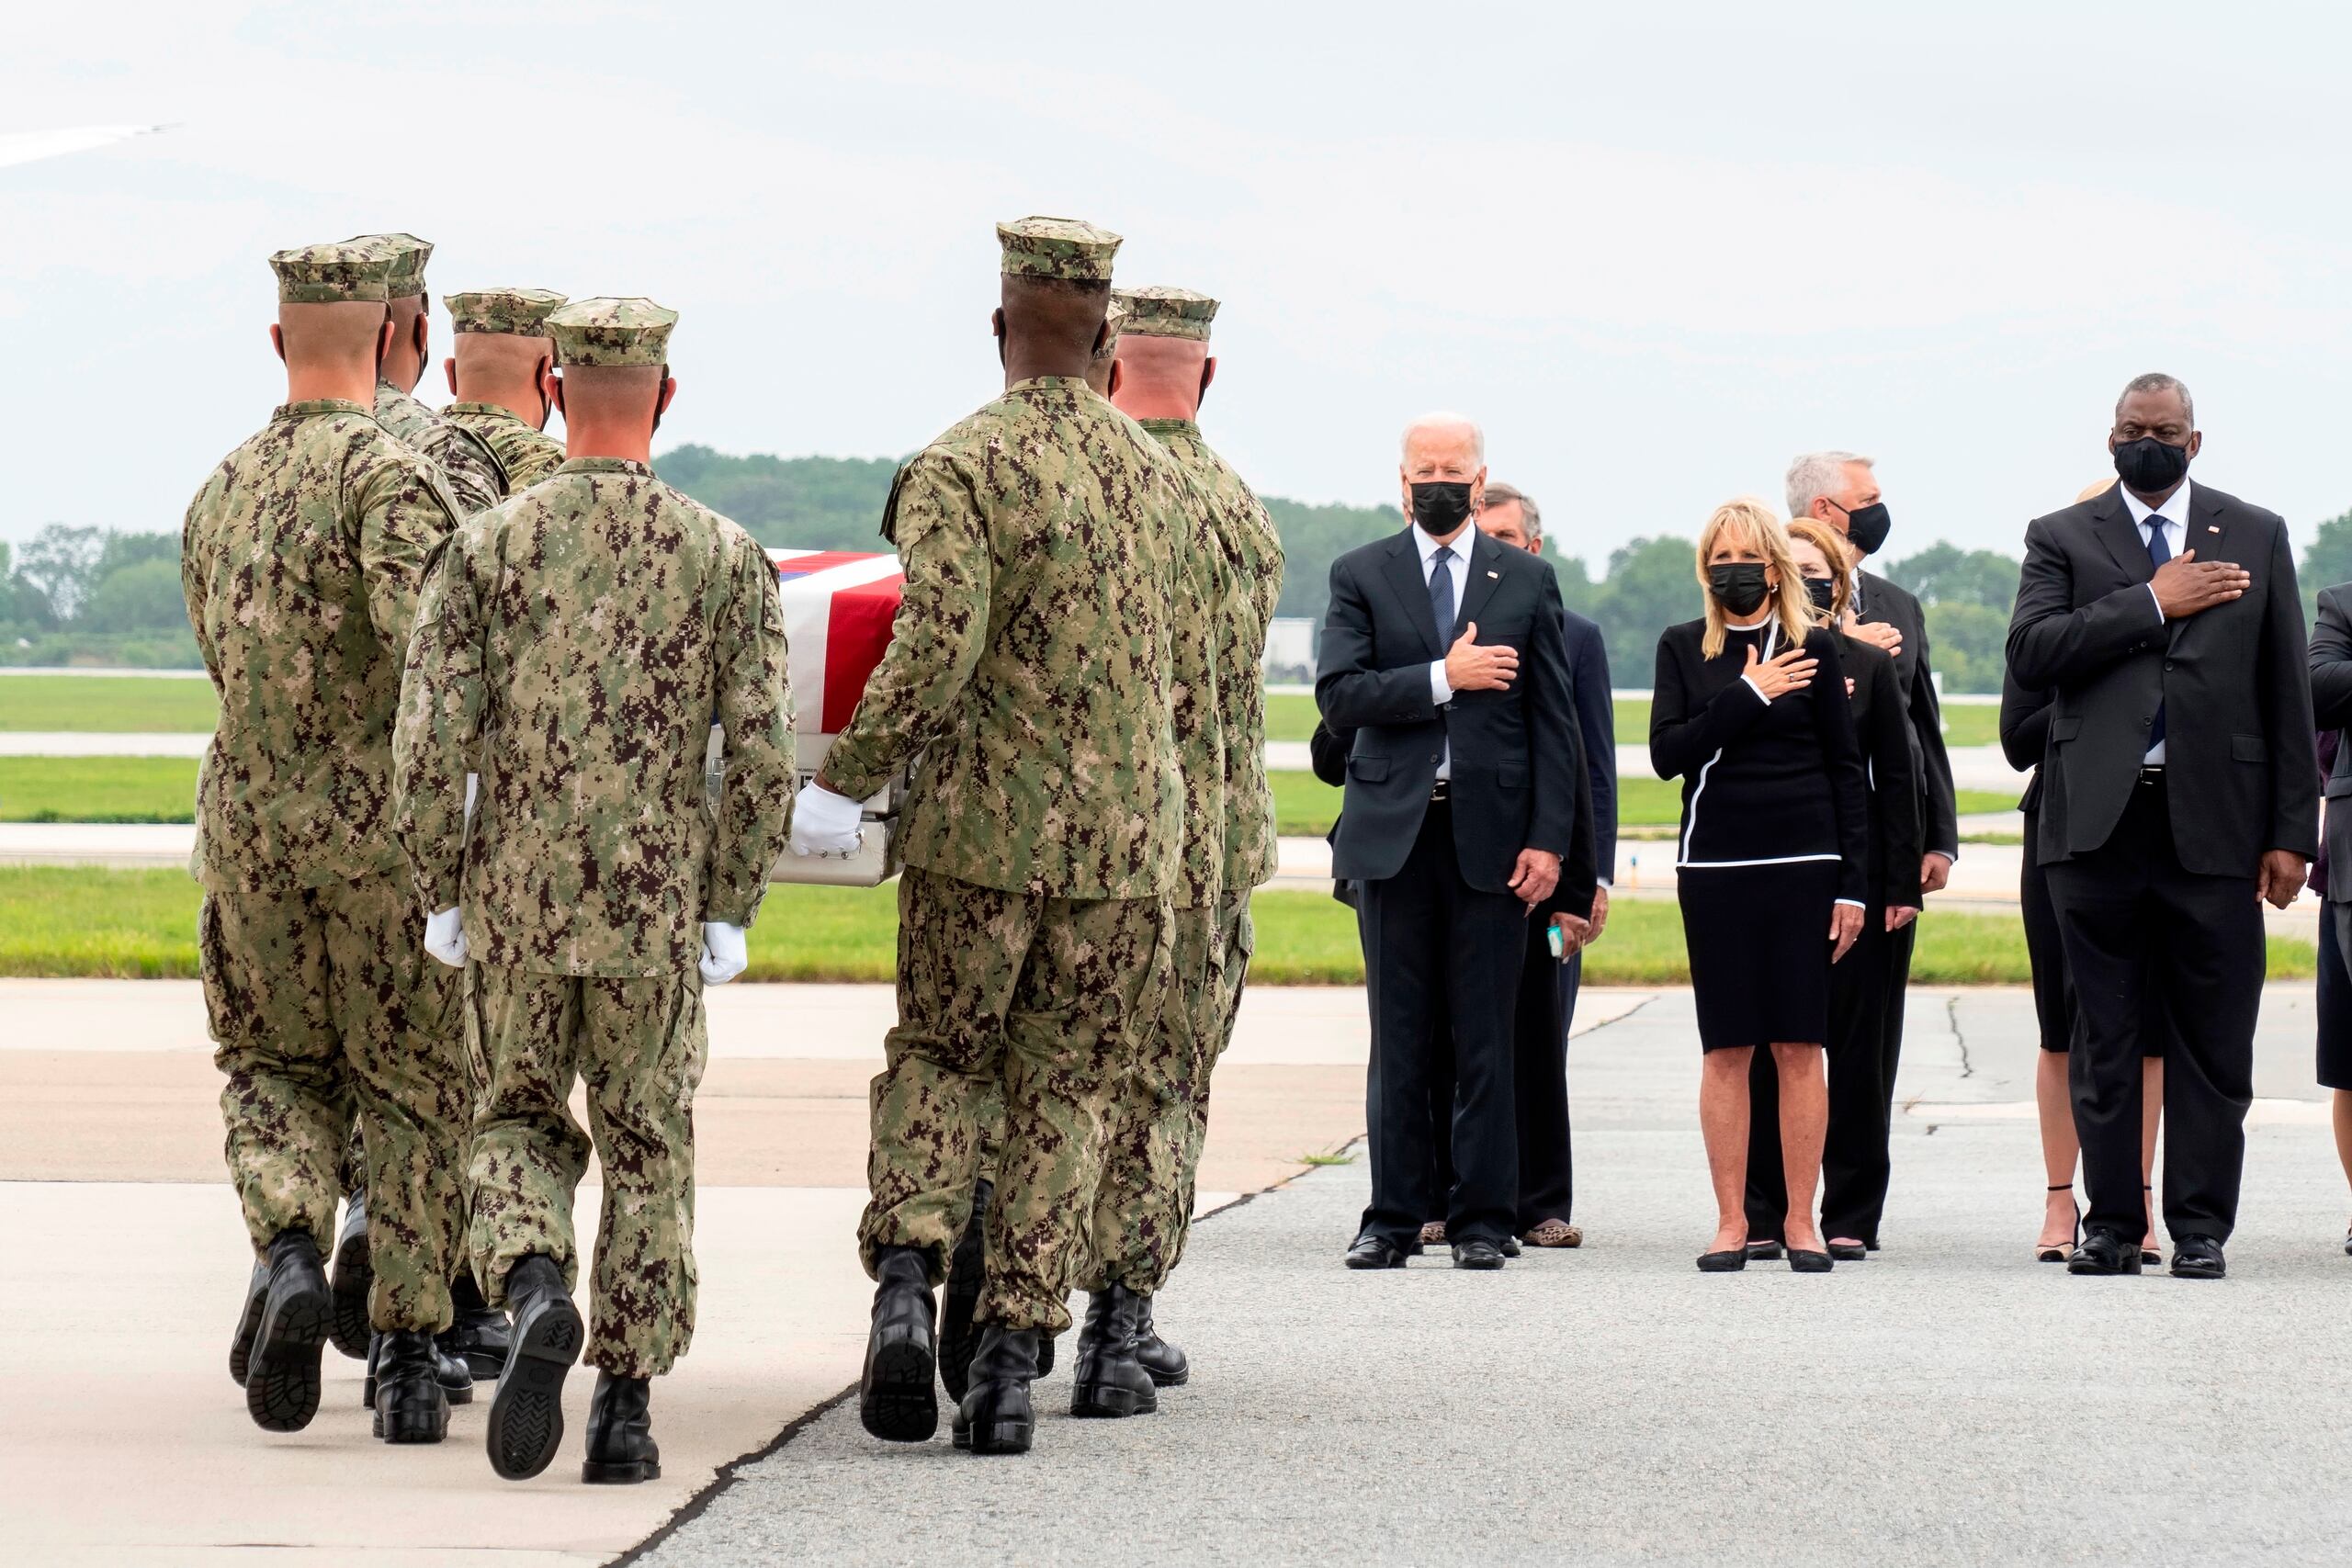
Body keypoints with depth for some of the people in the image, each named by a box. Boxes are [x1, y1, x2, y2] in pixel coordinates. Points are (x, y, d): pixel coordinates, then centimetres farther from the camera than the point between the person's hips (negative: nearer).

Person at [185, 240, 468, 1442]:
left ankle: (288, 1250, -11)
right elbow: (423, 629, -26)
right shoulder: (384, 473, -11)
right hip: (386, 829, -4)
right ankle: (408, 1359, 5)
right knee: (411, 1087, 7)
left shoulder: (217, 497, 11)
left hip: (249, 824, 4)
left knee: (276, 1067, 18)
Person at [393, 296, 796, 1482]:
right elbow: (763, 754, -7)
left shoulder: (487, 546, -4)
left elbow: (431, 742, -8)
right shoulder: (724, 556, -3)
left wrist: (440, 895, 4)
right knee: (647, 1150, 12)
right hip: (657, 906, 0)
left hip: (515, 897, 0)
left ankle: (534, 1290, -14)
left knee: (521, 1125, 16)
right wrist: (730, 910, 3)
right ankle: (625, 1409, 10)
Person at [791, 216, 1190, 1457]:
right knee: (1062, 1096, 8)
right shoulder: (1155, 474, 8)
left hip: (982, 822, -3)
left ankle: (906, 1287, -9)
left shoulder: (962, 468, -11)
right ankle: (1010, 1361, 3)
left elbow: (934, 654, -20)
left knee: (935, 1058, 12)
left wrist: (844, 784, -12)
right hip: (1127, 835, 3)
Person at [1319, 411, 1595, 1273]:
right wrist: (1442, 678, -14)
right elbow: (1339, 694, -6)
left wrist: (1550, 840, -4)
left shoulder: (1527, 581, 8)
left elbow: (1553, 721, 4)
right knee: (1399, 1039, 4)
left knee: (1486, 1040, 1)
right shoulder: (1360, 575, 7)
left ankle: (1483, 1218, 6)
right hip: (1394, 834, 0)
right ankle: (1394, 1217, 8)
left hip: (1493, 835, 0)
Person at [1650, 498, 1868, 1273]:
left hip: (1803, 863, -1)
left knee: (1800, 1048, -1)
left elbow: (1847, 771, 6)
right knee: (1726, 1049, 1)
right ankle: (1731, 1222, 5)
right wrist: (1750, 696, -11)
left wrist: (1853, 884, 0)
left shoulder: (1815, 648, 5)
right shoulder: (1683, 649, 8)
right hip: (1714, 863, 1)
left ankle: (1800, 1220, 4)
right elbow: (1667, 753, -3)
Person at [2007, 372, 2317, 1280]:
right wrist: (2152, 605, -11)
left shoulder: (2256, 538, 11)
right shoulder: (2061, 539, 9)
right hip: (2100, 822, 0)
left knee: (2214, 1040, -1)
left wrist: (2291, 831, 2)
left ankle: (2200, 1228, 5)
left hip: (2214, 821, 0)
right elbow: (2032, 651, -8)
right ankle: (2110, 1223, 10)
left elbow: (2286, 694, 8)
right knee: (2105, 1036, 4)